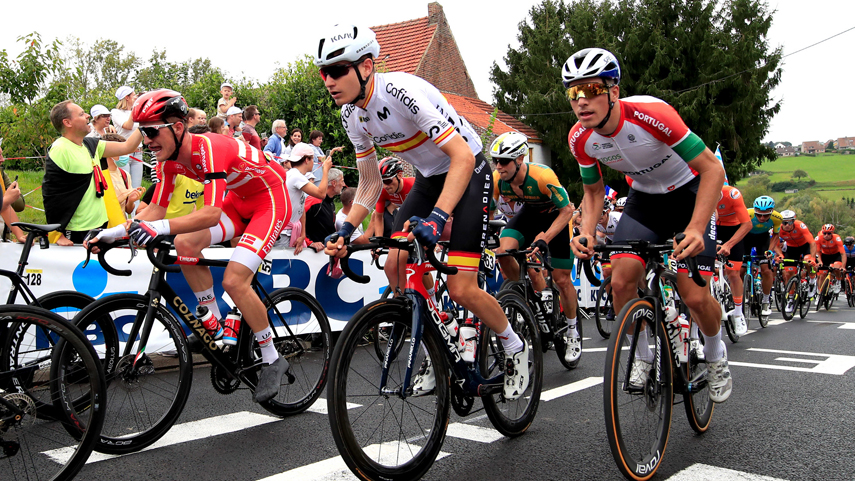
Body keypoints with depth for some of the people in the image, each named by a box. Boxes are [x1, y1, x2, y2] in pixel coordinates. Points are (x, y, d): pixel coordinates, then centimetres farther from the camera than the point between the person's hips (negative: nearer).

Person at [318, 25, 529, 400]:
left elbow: (462, 157, -34)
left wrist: (437, 218, -45)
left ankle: (515, 348, 14)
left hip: (468, 172, -7)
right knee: (395, 265, -7)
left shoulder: (402, 91, -30)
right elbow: (370, 182, 4)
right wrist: (347, 229, -10)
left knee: (461, 290, -14)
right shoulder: (351, 114, -5)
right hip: (428, 178, 7)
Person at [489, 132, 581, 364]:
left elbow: (567, 210, -27)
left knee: (562, 279, -3)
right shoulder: (497, 179, -23)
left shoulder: (543, 177, -36)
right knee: (503, 252, -24)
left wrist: (544, 238, -39)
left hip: (556, 217, -4)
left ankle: (572, 332, 20)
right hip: (529, 214, 4)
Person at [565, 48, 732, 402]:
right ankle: (643, 357, 11)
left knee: (694, 296, -12)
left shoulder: (651, 115, -33)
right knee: (621, 282, -14)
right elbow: (594, 191, 1)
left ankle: (715, 356, 20)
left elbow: (712, 168, -28)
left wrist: (695, 228, -40)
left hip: (688, 193, -4)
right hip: (643, 198, 4)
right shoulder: (580, 139, -16)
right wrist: (587, 231, -19)